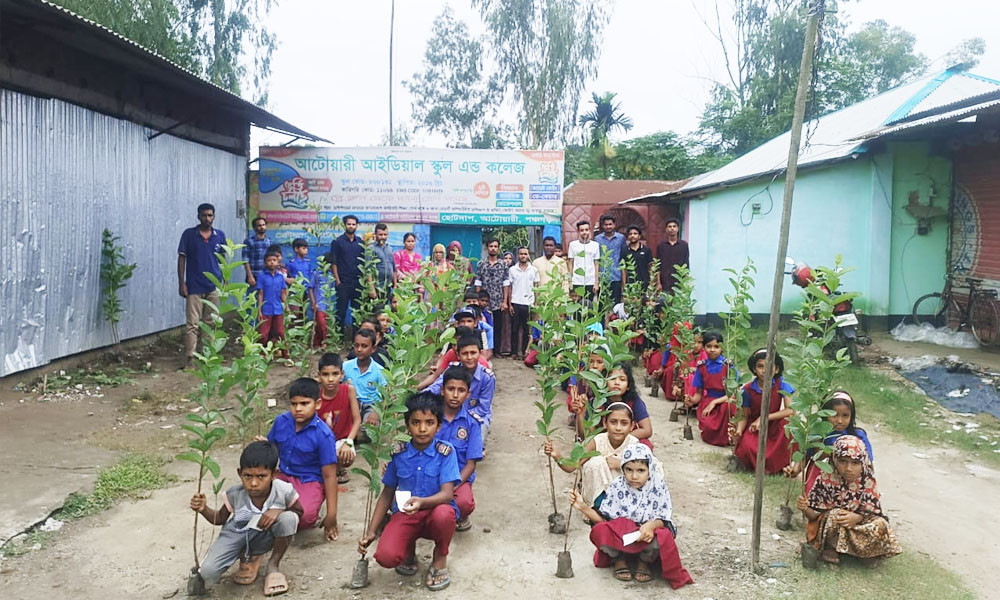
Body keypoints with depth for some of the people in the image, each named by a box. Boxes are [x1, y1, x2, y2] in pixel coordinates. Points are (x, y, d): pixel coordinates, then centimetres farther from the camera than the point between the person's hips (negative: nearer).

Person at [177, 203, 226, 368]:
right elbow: (181, 258, -1)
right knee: (192, 324, -4)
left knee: (210, 323, 9)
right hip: (194, 287, -3)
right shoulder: (189, 234, -3)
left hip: (214, 286, 3)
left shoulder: (220, 235, 5)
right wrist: (181, 283, -7)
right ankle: (189, 358, -1)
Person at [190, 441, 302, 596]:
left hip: (265, 536, -1)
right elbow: (220, 518, -1)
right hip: (237, 535, 1)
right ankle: (249, 557, 13)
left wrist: (279, 511, -28)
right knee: (208, 573, -20)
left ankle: (273, 565, -6)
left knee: (288, 518, -34)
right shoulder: (234, 494, -22)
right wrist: (204, 510, -23)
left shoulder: (284, 491, -27)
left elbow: (298, 511, -7)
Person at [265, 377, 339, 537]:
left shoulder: (323, 435, -16)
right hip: (284, 476, 5)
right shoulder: (281, 421, -3)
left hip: (310, 482, -5)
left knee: (303, 514, -35)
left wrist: (331, 515, -12)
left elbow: (329, 475, -12)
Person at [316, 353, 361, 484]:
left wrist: (348, 442, -29)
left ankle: (339, 469, 8)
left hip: (342, 438, -1)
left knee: (347, 458, -32)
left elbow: (357, 420, -17)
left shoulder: (348, 390, -18)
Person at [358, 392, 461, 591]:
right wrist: (371, 532, 3)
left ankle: (440, 558, -4)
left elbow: (447, 494, -20)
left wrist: (422, 502, -41)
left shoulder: (446, 452, -11)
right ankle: (410, 546, 12)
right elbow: (387, 494, 8)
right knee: (386, 557, -27)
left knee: (444, 513, -39)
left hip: (434, 512, -1)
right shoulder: (398, 453, -2)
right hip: (404, 515, 2)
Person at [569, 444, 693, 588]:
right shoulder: (617, 487, -8)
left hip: (646, 538, 0)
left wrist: (652, 525, -34)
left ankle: (645, 562, 3)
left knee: (662, 536, -35)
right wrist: (583, 507, -21)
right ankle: (619, 559, 4)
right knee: (599, 530, -31)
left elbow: (663, 520, -10)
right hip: (619, 536, 0)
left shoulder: (658, 488, -9)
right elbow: (603, 518, -5)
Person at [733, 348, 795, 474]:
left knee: (787, 422, -34)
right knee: (745, 447, -32)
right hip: (753, 427, 0)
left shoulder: (782, 386, -12)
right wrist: (739, 430, -24)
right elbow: (744, 415, -3)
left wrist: (764, 418, -25)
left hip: (774, 426, 0)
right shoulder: (748, 389, -8)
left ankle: (780, 462, -12)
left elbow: (791, 410, -23)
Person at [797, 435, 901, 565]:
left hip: (857, 525, 3)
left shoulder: (868, 483, -14)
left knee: (880, 526, -23)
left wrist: (857, 518, -31)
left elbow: (873, 513, -10)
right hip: (827, 526, -2)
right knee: (835, 514, -33)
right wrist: (805, 509, -37)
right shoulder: (826, 480, -19)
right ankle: (830, 548, -6)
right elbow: (814, 514, -14)